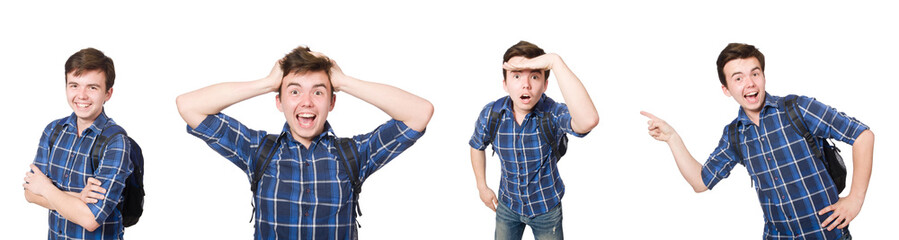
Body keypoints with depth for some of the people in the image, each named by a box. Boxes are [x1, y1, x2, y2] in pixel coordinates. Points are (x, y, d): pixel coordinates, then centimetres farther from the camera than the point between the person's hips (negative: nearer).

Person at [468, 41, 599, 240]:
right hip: (507, 204, 2)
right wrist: (482, 187, 7)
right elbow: (477, 147, 5)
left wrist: (556, 62, -53)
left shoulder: (553, 113, -28)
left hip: (546, 207, -2)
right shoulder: (491, 114, -18)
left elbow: (588, 121, -53)